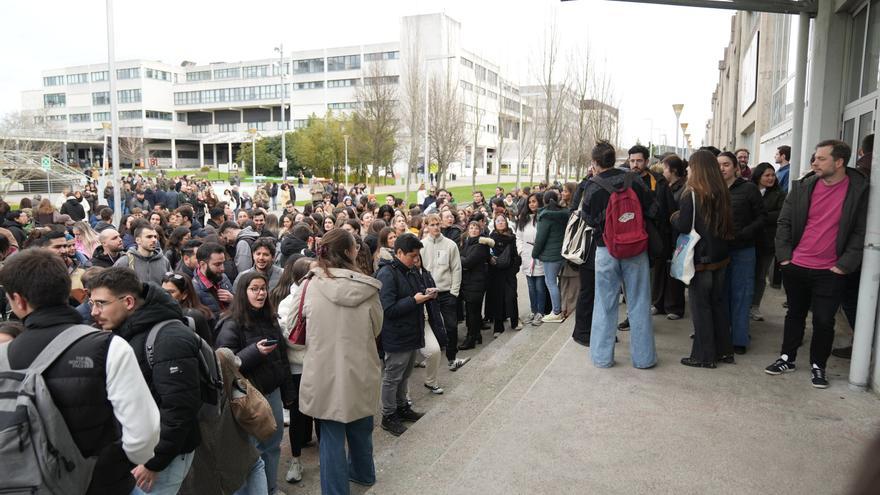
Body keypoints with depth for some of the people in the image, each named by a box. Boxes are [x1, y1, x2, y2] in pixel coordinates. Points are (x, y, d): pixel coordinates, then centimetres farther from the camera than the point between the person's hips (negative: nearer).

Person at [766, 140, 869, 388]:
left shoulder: (859, 190, -7)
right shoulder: (802, 187, -1)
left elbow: (860, 232, -6)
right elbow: (784, 222, 4)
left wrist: (845, 264, -11)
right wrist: (784, 255, -1)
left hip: (830, 272, -2)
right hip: (795, 266, 3)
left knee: (824, 321, 3)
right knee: (795, 314, 16)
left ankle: (818, 366, 21)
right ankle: (787, 358, 30)